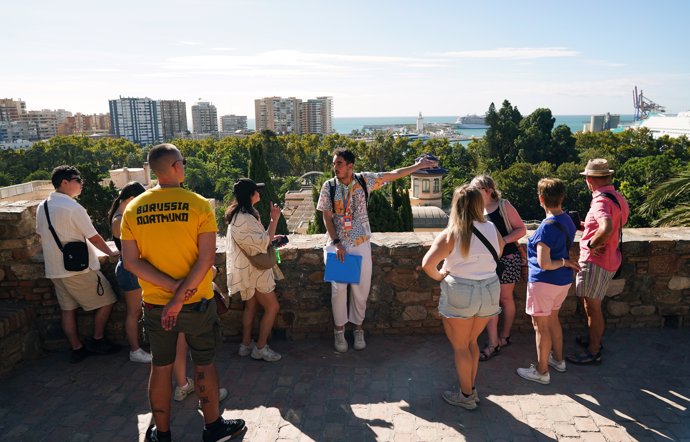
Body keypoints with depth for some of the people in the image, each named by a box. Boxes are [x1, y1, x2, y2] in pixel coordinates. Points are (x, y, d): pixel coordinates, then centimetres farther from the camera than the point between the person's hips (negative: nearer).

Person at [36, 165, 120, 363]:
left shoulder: (42, 207, 6)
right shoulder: (73, 207, -18)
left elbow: (42, 237, 16)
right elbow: (94, 238, -12)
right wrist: (112, 253, 3)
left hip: (54, 270, 8)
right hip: (79, 268, -8)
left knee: (68, 309, 13)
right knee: (106, 301, 7)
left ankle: (77, 349, 20)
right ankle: (97, 340, 17)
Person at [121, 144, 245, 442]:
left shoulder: (133, 208, -2)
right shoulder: (199, 204, -13)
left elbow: (131, 261, -7)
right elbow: (207, 257, -20)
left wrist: (172, 286, -12)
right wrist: (181, 297, -18)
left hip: (155, 303, 3)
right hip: (197, 303, -3)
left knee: (160, 367, 17)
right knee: (204, 364, 15)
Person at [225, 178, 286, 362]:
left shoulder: (239, 214, 8)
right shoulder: (244, 219, -25)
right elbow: (264, 242, -23)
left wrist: (271, 237, 14)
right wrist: (274, 220, -23)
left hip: (248, 268, 10)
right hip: (253, 269, -10)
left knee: (251, 305, 18)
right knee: (272, 307, -1)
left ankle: (246, 345, 28)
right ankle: (260, 348, 9)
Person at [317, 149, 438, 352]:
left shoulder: (364, 180, -4)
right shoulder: (329, 186, -6)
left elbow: (392, 175, 1)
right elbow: (327, 218, -5)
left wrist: (418, 166, -4)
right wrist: (337, 243, -13)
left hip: (361, 243, 1)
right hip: (337, 243, -1)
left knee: (361, 287, 5)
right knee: (339, 288, -4)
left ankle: (358, 328, 25)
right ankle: (339, 330, 15)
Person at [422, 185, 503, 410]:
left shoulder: (450, 234, -16)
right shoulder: (492, 229, -3)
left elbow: (427, 264, -23)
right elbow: (499, 250, 17)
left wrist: (440, 276, -4)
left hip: (460, 294, -5)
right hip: (489, 292, 5)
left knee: (460, 346, 13)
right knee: (472, 341, 24)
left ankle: (466, 396, 26)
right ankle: (471, 388, 36)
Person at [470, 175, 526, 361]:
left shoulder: (504, 206, -9)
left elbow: (521, 229, -9)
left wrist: (503, 240, -22)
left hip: (507, 258, -4)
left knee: (505, 298, 11)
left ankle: (504, 336, 30)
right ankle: (493, 344, 9)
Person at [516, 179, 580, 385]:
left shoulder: (547, 227, -25)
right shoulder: (567, 220, 1)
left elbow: (544, 264, -27)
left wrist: (565, 262, -13)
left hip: (544, 282, -9)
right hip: (563, 281, 9)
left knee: (541, 325, 4)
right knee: (552, 318, 24)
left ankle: (541, 371, 16)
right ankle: (558, 359, 39)